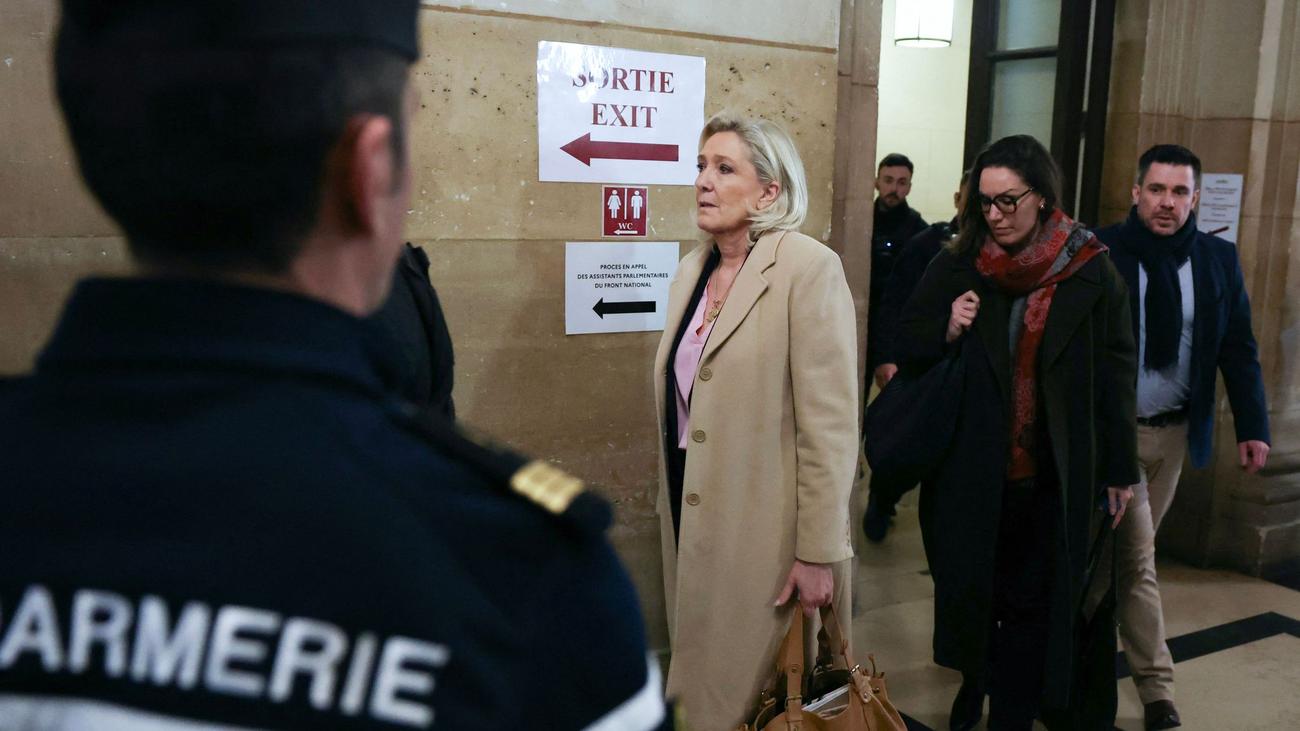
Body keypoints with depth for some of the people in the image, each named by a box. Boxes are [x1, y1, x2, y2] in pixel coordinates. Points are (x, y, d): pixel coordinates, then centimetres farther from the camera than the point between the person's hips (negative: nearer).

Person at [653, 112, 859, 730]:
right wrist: (674, 509, 16)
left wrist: (818, 553, -15)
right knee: (704, 679, 18)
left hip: (767, 535, -6)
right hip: (694, 521, 6)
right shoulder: (692, 269, 7)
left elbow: (830, 424, -16)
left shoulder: (809, 269, -14)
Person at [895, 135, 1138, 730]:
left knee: (1032, 605, 6)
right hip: (970, 473, 2)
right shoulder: (955, 267, 0)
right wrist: (949, 330, -15)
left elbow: (1116, 378, -1)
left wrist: (1120, 472, 1)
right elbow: (905, 347, 6)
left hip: (1054, 479, -2)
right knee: (970, 589, 14)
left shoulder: (1091, 273, -5)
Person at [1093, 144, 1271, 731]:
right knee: (1136, 555, -3)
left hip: (1175, 431, 4)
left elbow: (1238, 349, 6)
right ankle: (1156, 683, 11)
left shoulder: (1219, 259, 4)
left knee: (1128, 548, 16)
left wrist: (1253, 427, 1)